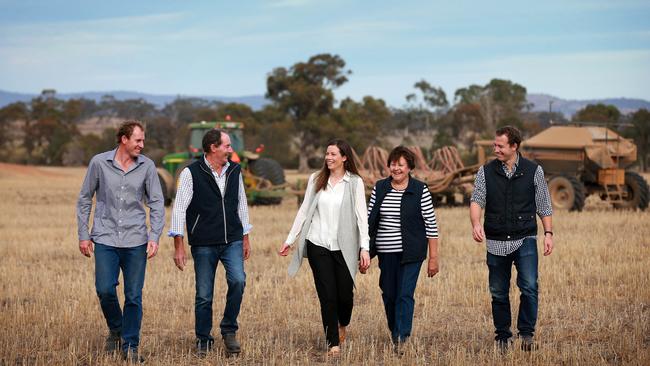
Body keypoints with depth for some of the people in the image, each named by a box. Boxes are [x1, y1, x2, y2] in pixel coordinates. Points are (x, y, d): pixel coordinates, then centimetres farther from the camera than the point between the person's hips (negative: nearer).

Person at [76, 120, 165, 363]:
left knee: (134, 296, 1)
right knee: (105, 290, -9)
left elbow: (157, 203, 4)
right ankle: (115, 330, 20)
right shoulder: (99, 162, -1)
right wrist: (83, 235, 5)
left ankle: (130, 347, 13)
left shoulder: (147, 166, 2)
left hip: (136, 242, 1)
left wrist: (154, 237, -6)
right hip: (105, 239, -1)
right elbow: (84, 199, 7)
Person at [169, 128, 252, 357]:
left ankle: (229, 330, 2)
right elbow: (179, 209, -7)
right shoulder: (192, 173, -7)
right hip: (204, 244, -3)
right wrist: (179, 246, -11)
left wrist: (245, 238, 17)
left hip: (232, 241, 3)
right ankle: (203, 342, 18)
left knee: (237, 281, -17)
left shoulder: (235, 171, 8)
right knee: (204, 295, 2)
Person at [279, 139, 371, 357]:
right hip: (318, 246, 1)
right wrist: (290, 239, 7)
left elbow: (361, 216, -5)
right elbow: (304, 211, 10)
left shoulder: (355, 183, -1)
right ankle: (333, 343, 8)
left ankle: (342, 324, 36)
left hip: (344, 247, -1)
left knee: (345, 294, 3)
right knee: (327, 296, -1)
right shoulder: (316, 180, 6)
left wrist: (364, 248, -12)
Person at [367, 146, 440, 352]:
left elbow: (431, 225, -2)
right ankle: (394, 334, 29)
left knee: (405, 294, -12)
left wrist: (433, 258, -4)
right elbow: (369, 221, 11)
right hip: (386, 252, 4)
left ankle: (402, 338, -14)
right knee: (389, 294, 10)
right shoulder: (379, 188, 6)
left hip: (410, 253, -4)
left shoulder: (420, 190, -4)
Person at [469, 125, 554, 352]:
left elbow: (544, 206, 7)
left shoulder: (533, 171, 2)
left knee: (529, 287, -16)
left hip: (525, 240, -2)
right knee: (498, 293, 7)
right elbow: (476, 200, -5)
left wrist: (548, 233, -1)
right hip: (496, 242, 2)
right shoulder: (486, 172, 3)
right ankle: (503, 337, 20)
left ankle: (527, 333, -2)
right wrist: (476, 224, -24)